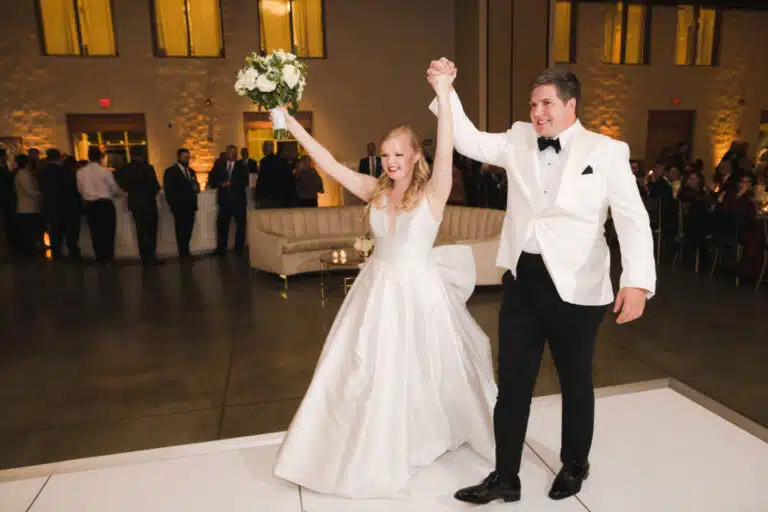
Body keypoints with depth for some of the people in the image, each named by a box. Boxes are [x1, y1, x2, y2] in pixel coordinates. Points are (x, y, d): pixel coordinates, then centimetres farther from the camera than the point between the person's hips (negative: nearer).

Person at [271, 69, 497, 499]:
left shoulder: (432, 192, -12)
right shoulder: (375, 190, -1)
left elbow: (446, 153, -28)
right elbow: (327, 162, -4)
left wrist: (444, 94, -38)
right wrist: (289, 121, -9)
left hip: (417, 293, -4)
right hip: (377, 291, 4)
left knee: (422, 372, 14)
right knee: (366, 374, 14)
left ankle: (425, 437, 46)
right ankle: (374, 450, 39)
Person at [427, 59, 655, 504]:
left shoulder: (606, 151, -5)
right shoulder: (519, 139, 8)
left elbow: (633, 218, -11)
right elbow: (470, 142, 6)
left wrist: (637, 280, -23)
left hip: (576, 286, -3)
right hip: (522, 279, 3)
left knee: (576, 382, 17)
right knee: (512, 382, 10)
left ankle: (575, 466, 42)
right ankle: (505, 477, 26)